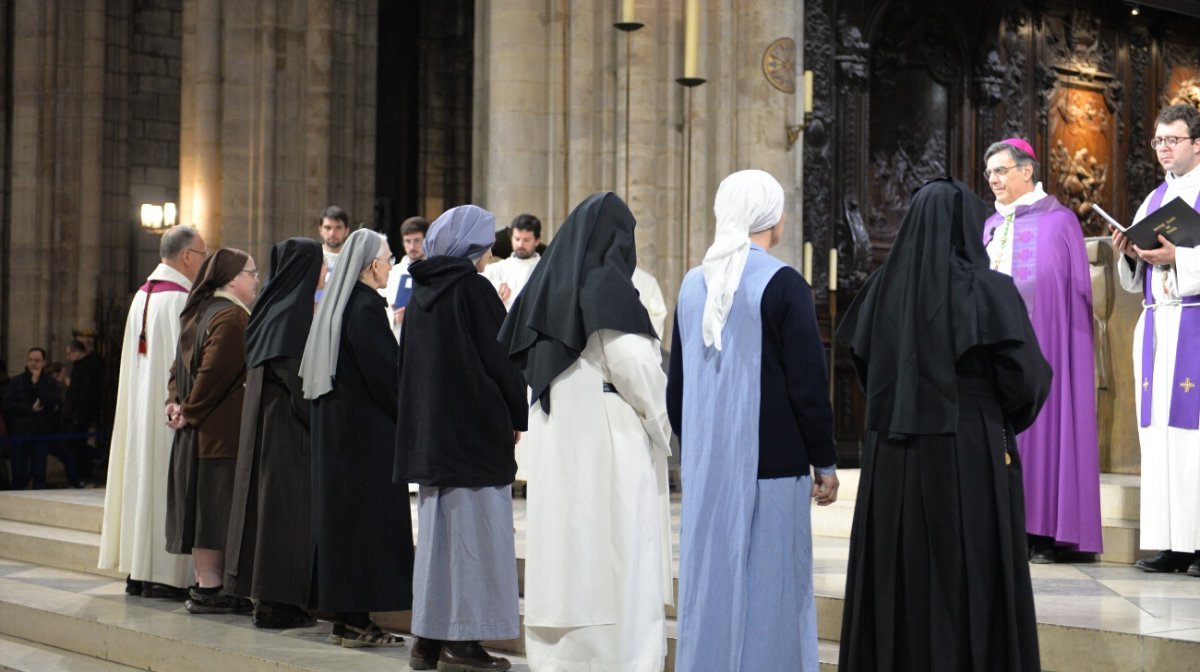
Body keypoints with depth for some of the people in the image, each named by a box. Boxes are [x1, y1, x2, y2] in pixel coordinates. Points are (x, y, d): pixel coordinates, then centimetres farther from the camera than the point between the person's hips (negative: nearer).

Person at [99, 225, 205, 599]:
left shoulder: (143, 295, 11)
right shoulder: (182, 299, -15)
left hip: (139, 407, 9)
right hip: (169, 409, -9)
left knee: (142, 476, 11)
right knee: (167, 482, -5)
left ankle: (137, 571, 15)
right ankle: (163, 575, -4)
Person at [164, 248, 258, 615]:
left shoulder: (201, 312, 16)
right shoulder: (232, 318, -15)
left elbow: (180, 366, 18)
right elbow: (215, 372, -21)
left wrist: (177, 403, 5)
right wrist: (189, 411, -11)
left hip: (200, 429, 10)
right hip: (222, 430, -10)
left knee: (204, 506, 11)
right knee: (216, 506, -6)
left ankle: (206, 584, 16)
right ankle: (210, 589, -3)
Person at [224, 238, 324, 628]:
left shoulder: (274, 310, 13)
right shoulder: (293, 315, -16)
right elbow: (298, 381, -21)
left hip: (266, 424, 10)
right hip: (288, 428, -10)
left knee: (268, 501, 11)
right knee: (285, 504, -6)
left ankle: (265, 596, 17)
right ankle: (277, 604, -3)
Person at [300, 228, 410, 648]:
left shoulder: (335, 305, 12)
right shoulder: (366, 307, -15)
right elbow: (385, 372, -18)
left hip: (333, 424, 9)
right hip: (367, 428, -9)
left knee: (339, 514, 10)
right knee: (367, 517, -5)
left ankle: (343, 619, 14)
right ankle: (357, 621, -4)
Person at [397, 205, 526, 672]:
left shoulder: (421, 289, 10)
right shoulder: (474, 288, -12)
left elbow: (409, 359, 14)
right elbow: (500, 357, -13)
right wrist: (518, 416, -2)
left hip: (429, 428, 7)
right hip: (475, 427, -7)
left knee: (436, 527, 12)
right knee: (473, 527, -2)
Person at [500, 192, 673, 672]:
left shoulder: (549, 282, 11)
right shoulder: (606, 283, -9)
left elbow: (520, 361, 18)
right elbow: (634, 365, -14)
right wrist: (662, 424, 1)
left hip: (555, 448, 7)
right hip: (609, 446, -7)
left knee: (565, 562, 11)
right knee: (616, 569, -5)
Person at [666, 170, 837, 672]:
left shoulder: (693, 284, 7)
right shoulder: (782, 284, -10)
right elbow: (808, 381, -11)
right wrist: (825, 462, -3)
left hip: (706, 462, 6)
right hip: (770, 461, -6)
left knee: (708, 580, 11)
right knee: (770, 585, 0)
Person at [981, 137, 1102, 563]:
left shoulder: (1058, 221, -1)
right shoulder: (990, 227, 16)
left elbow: (1075, 287, -4)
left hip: (1039, 346, -5)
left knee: (1042, 424, -5)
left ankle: (1047, 534, -2)